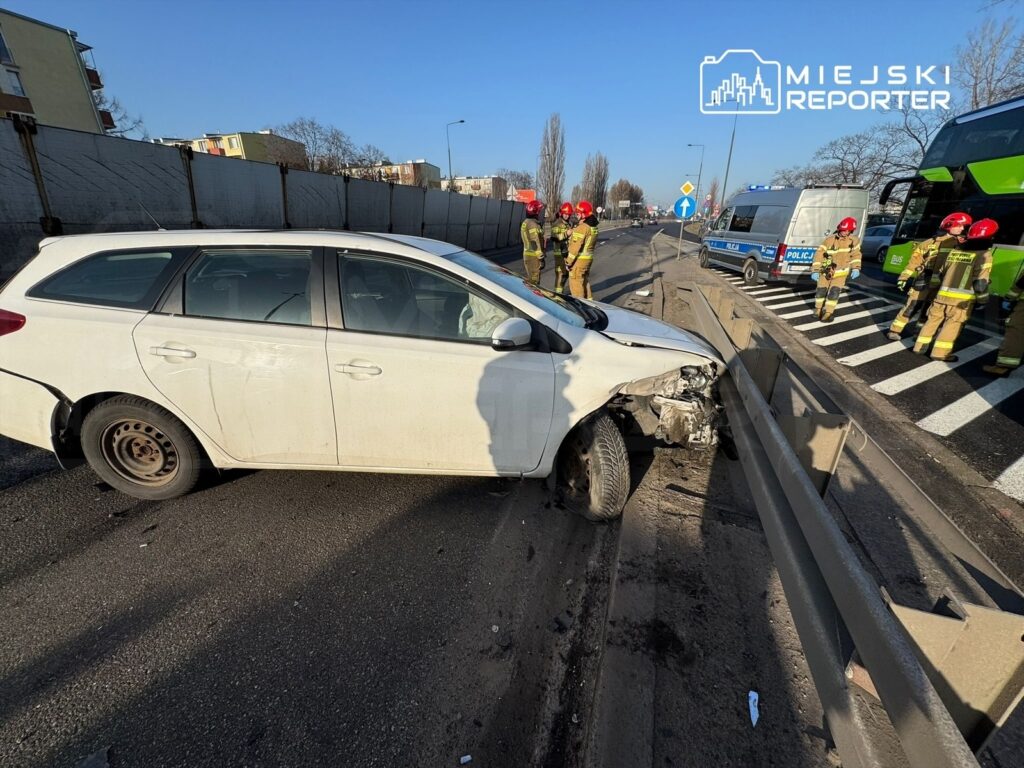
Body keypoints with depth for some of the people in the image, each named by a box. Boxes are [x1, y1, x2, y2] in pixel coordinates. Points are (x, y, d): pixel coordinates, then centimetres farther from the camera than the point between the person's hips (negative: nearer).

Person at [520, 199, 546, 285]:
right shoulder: (532, 224, -17)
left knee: (530, 279, 18)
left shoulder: (525, 222, 14)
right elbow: (535, 243, -21)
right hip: (534, 256, -10)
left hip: (527, 255, 10)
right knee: (534, 280, -5)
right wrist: (541, 258, -20)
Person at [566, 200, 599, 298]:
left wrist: (569, 262, -16)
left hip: (579, 259, -9)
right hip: (589, 258, 9)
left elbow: (576, 247, -20)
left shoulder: (582, 227, -18)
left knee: (576, 283, -1)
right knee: (585, 281, 20)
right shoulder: (594, 226, 9)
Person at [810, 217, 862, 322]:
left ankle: (827, 314, -1)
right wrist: (815, 270, -23)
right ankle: (818, 310, 30)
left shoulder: (854, 240, -6)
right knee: (821, 291, 6)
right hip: (827, 271, -1)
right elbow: (819, 254, -18)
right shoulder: (830, 239, -17)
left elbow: (856, 254, 7)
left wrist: (856, 268, -5)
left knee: (834, 292, -11)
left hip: (841, 272, 1)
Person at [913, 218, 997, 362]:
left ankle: (920, 347, 15)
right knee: (953, 324, 1)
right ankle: (940, 352, -1)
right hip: (962, 298, -5)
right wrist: (982, 300, -1)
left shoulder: (954, 251, 10)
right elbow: (980, 281, -11)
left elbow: (942, 273, 18)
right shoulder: (984, 254, -7)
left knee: (933, 320, 12)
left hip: (942, 294, 5)